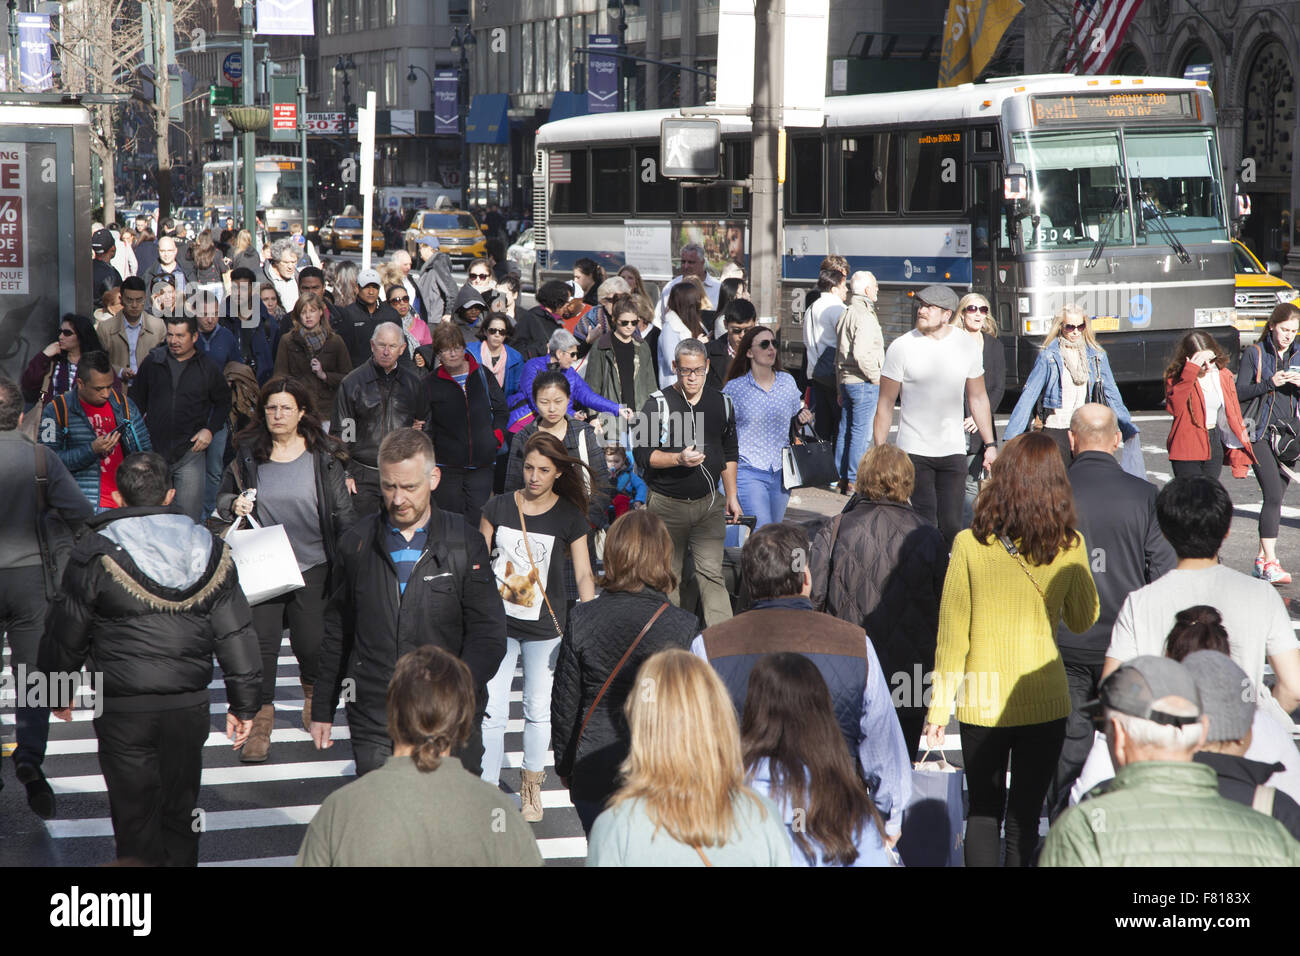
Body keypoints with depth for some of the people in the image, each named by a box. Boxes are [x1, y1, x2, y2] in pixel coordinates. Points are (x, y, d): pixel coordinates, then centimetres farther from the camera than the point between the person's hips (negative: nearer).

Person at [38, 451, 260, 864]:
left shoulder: (96, 552, -8)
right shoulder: (209, 549, 2)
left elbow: (66, 633, -1)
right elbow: (235, 634, 4)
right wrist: (243, 702, 11)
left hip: (124, 709, -3)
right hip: (189, 706, 3)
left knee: (135, 816, 4)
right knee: (181, 812, 15)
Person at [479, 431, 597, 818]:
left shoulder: (570, 517, -3)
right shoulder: (499, 507, 0)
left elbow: (583, 574, -5)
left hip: (544, 627, -1)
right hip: (499, 623, 1)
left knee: (537, 709, 10)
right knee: (490, 711, -3)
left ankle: (532, 788, 27)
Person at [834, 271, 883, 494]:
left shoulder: (844, 315, 15)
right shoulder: (864, 316, -15)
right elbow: (862, 354, -25)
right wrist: (877, 377, -13)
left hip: (846, 381, 9)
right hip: (864, 383, -9)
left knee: (845, 430, 13)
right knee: (861, 433, -6)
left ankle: (843, 479, 18)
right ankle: (855, 481, -5)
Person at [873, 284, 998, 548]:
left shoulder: (968, 345, 4)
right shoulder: (901, 347, -5)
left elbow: (978, 398, 14)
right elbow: (886, 403, -1)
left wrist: (990, 444, 11)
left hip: (953, 450, 2)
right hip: (913, 451, -2)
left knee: (951, 526, -1)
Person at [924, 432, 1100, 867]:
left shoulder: (969, 544, -9)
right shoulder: (1070, 546, -8)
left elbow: (952, 634, -5)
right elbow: (1083, 621, 7)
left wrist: (939, 706, 3)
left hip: (981, 701, 0)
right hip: (1044, 701, 0)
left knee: (983, 813, 14)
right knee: (1024, 817, 9)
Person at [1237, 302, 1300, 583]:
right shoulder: (1254, 353, 1)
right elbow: (1240, 392, -4)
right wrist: (1270, 383, -16)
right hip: (1261, 433, -4)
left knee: (1275, 496, 5)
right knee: (1273, 495, -15)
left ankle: (1262, 558, 14)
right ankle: (1270, 563, -16)